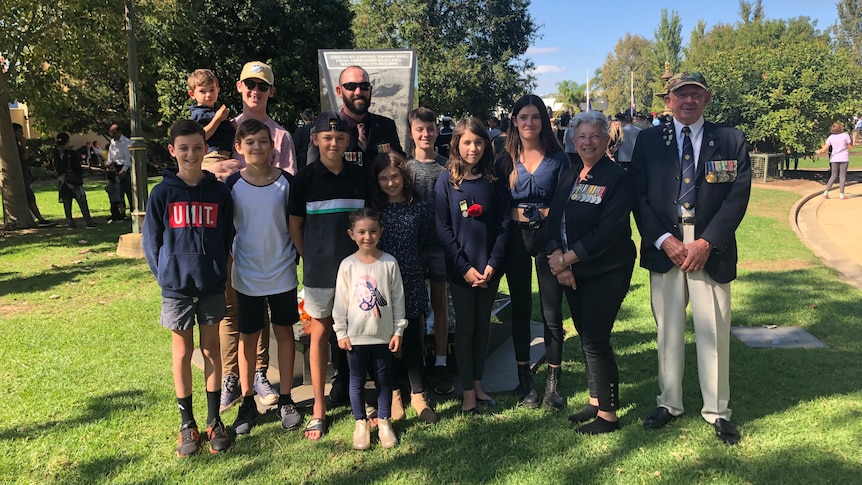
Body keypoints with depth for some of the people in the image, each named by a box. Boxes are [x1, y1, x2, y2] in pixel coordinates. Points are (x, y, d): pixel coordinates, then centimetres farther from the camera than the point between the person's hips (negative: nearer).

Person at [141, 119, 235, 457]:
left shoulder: (219, 192, -1)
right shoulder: (163, 193, -3)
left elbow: (227, 238, 4)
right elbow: (150, 240, 1)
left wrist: (218, 270, -1)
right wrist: (164, 274, -4)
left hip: (212, 285, 1)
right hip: (176, 286, -1)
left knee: (212, 349, 10)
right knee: (182, 353, 9)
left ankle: (214, 422, 22)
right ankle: (187, 425, 21)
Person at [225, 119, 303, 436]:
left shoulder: (286, 181, -5)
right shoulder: (233, 184, -5)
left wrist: (296, 256, -2)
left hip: (282, 273, 0)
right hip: (247, 275, 0)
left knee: (284, 332, 9)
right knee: (248, 336, 10)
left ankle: (286, 399, 23)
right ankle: (247, 402, 25)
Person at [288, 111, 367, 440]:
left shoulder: (359, 176, 3)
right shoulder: (306, 177, -3)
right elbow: (295, 224, 1)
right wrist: (310, 258, -1)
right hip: (319, 270, -2)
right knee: (320, 333, 7)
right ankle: (318, 409, 16)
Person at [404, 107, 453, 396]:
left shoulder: (447, 166, 2)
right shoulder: (404, 167, 2)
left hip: (440, 242, 0)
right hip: (411, 244, 0)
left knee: (440, 302, 6)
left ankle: (440, 365, 15)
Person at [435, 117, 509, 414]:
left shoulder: (495, 181, 2)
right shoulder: (446, 181, -4)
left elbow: (503, 224, 0)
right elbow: (443, 229, -8)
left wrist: (492, 264, -11)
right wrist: (465, 268, -14)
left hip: (489, 269, 2)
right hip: (461, 270, -2)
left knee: (483, 325, 13)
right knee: (465, 327, 6)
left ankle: (478, 384, 28)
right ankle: (468, 392, 18)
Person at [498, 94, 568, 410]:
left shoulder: (558, 157, 3)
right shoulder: (506, 159, 6)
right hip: (516, 239, 2)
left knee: (552, 311, 0)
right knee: (520, 309, 10)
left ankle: (553, 383, 15)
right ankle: (525, 380, 24)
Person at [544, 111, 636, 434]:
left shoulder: (617, 178, -11)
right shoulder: (569, 176, 9)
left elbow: (609, 231, -20)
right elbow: (554, 220, 5)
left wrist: (568, 257, -17)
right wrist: (557, 257, -11)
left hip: (605, 272, -6)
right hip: (572, 272, 7)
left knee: (595, 340, -4)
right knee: (586, 336, 14)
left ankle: (608, 414, 11)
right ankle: (595, 401, 29)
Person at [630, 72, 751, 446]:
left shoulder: (730, 140, 4)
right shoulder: (648, 140, 6)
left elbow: (738, 196, -3)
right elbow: (638, 196, 0)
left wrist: (707, 242, -12)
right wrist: (664, 240, -10)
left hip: (711, 249, 0)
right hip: (663, 247, 1)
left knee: (714, 331, 4)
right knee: (668, 330, 9)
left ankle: (717, 411, 20)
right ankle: (668, 403, 25)